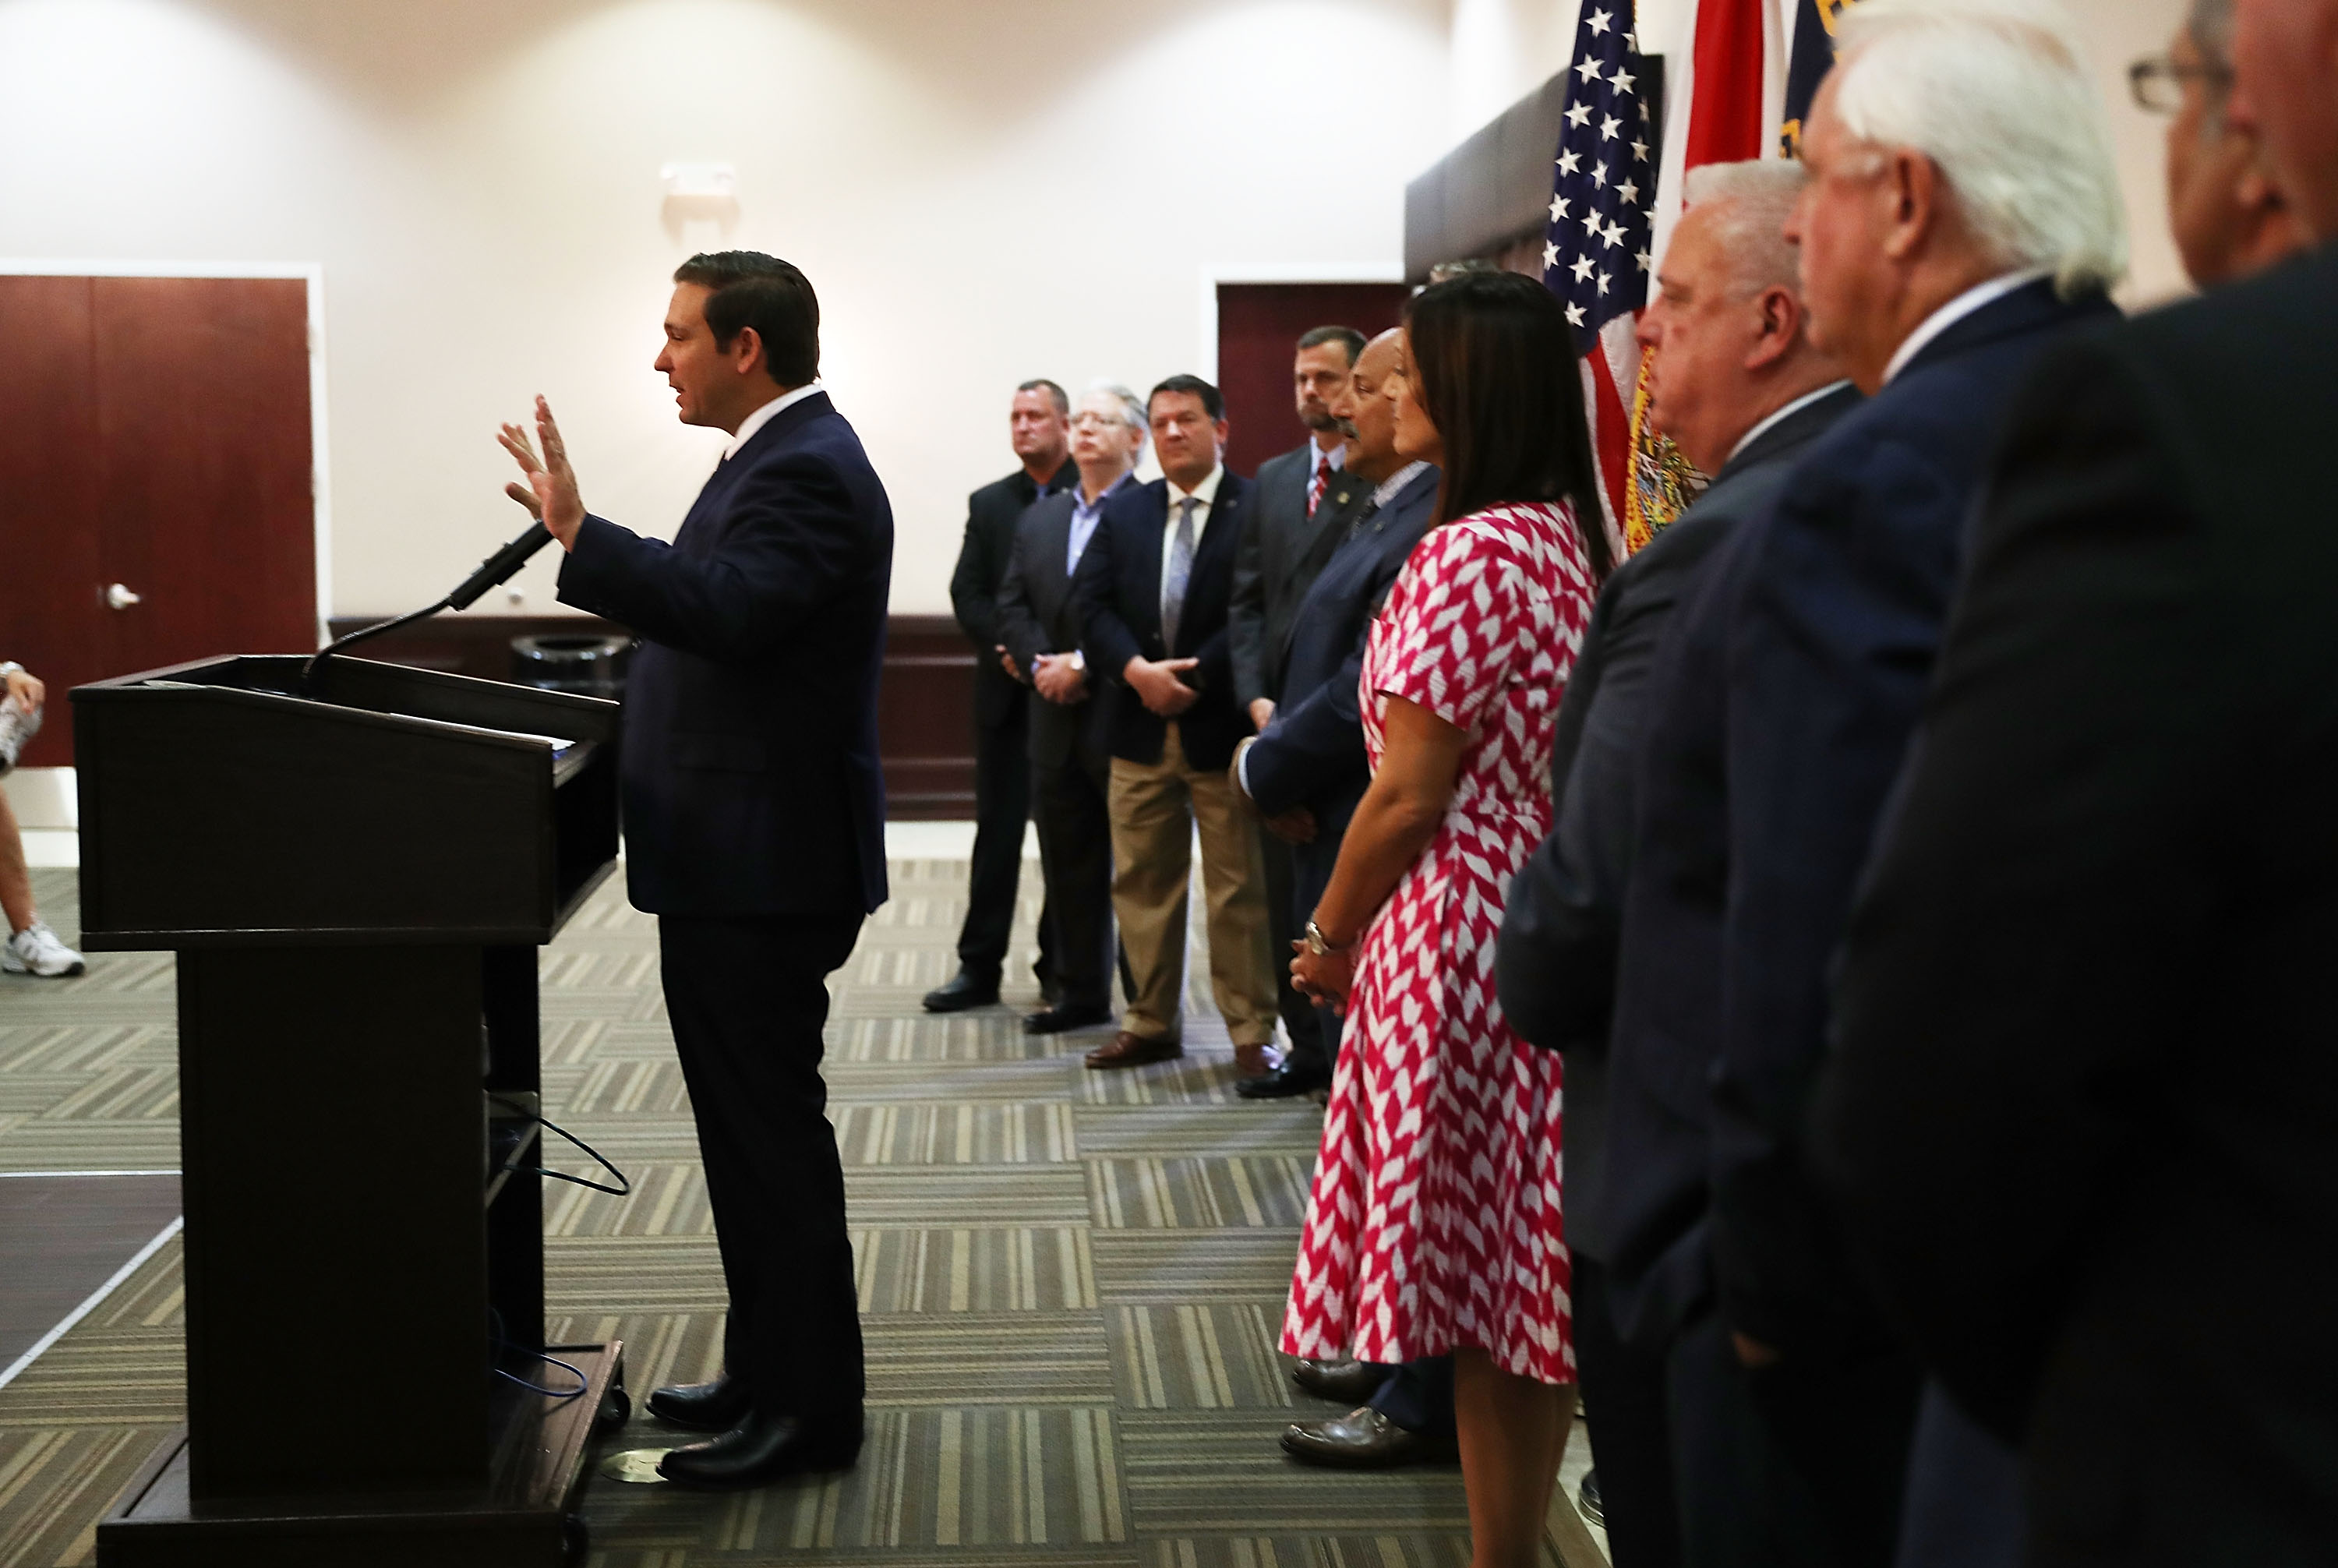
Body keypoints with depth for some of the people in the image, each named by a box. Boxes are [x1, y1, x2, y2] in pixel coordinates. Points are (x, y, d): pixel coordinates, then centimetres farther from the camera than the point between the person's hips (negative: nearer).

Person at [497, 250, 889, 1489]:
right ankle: (769, 1374, 28)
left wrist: (578, 533, -36)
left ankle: (805, 1409, 6)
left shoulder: (806, 471, -18)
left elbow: (723, 610, -33)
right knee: (758, 1127, 17)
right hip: (741, 858, 11)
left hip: (763, 870, -11)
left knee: (770, 1132, -3)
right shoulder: (783, 457, 16)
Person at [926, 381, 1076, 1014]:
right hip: (1007, 691, 3)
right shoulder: (989, 503, 11)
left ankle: (1063, 968, 13)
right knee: (997, 829, 6)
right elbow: (968, 594, 5)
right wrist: (1010, 648, -10)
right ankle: (978, 967, 10)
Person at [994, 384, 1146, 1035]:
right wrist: (1040, 664, -7)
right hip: (1057, 718, 7)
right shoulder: (1038, 519, 16)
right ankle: (1080, 992, 21)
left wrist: (1084, 663, -17)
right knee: (1067, 863, 12)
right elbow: (1011, 605, 10)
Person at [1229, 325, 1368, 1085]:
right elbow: (1247, 599, 14)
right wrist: (1257, 697, 1)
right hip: (1282, 719, 6)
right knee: (1283, 891, 9)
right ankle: (1307, 1045, 19)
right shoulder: (1273, 479, 16)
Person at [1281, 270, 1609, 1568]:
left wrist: (1330, 935, -2)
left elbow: (1410, 791, -17)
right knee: (1525, 1279, 14)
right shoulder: (1571, 541, 10)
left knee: (1474, 1269, 1)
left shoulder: (1468, 555, -17)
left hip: (1459, 928, -9)